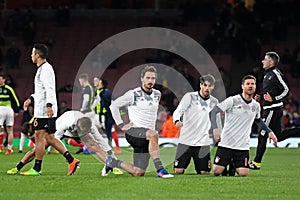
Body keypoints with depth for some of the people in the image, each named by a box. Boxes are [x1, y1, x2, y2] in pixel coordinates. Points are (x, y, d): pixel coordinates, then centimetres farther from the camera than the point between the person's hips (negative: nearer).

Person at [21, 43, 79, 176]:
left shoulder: (45, 69, -12)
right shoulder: (43, 68, 20)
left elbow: (49, 89, -22)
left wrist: (49, 105, -30)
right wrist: (31, 99, 30)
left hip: (44, 110, -10)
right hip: (42, 109, 10)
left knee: (39, 136, -6)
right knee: (50, 138, 8)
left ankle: (36, 169, -3)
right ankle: (71, 161, 3)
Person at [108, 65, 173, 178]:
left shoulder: (157, 94, 12)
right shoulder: (133, 94, -5)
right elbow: (114, 105, 2)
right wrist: (121, 125, -2)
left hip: (147, 138, 6)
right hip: (133, 132, -6)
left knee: (138, 173, 1)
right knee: (153, 134, -39)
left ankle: (112, 162, 26)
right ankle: (160, 170, -40)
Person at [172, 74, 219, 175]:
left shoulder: (214, 102, 9)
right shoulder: (190, 97, -3)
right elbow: (178, 111, -12)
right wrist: (177, 120, -32)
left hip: (203, 143, 3)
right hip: (185, 140, -3)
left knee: (204, 172, -3)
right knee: (178, 171, -8)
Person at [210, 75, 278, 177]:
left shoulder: (256, 106, 8)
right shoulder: (232, 100, -8)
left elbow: (258, 120, 29)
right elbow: (213, 112, -10)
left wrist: (270, 132, 17)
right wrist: (215, 129, -25)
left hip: (243, 146, 3)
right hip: (226, 144, -3)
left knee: (243, 174, -10)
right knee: (216, 171, -8)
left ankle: (234, 165, 26)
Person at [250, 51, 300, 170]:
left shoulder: (275, 73, -14)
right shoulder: (268, 74, 15)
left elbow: (286, 90, -15)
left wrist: (273, 98, -23)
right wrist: (260, 97, 12)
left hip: (273, 109, -10)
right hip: (269, 109, 10)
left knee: (262, 136, -5)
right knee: (278, 136, 12)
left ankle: (256, 163, 0)